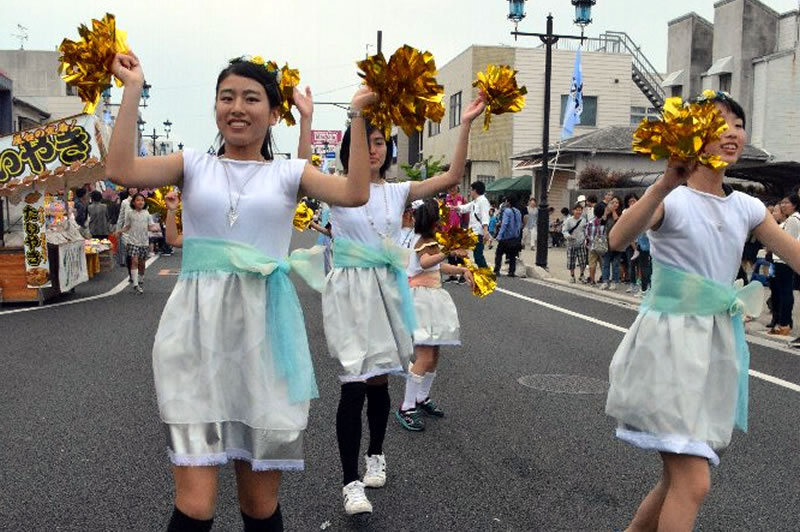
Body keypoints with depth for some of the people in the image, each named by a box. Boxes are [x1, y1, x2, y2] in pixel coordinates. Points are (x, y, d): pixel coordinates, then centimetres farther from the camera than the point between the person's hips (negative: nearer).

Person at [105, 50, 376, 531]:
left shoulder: (288, 174, 9)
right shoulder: (194, 166, 10)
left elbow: (355, 194, -8)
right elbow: (122, 170, -7)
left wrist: (358, 115, -8)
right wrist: (133, 90, -4)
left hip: (263, 332, 1)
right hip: (198, 332, 0)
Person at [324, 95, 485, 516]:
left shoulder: (397, 192, 8)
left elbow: (451, 177, -2)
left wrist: (465, 124, -10)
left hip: (387, 290, 3)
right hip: (350, 290, -3)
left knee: (378, 380, 11)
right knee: (354, 384, -8)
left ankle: (375, 455, 35)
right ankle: (351, 482, 1)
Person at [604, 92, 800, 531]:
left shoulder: (746, 208, 9)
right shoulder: (671, 199, -10)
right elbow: (618, 239, -29)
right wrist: (667, 183, -40)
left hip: (719, 346, 7)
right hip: (671, 341, -7)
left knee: (681, 479, 14)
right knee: (693, 483, -12)